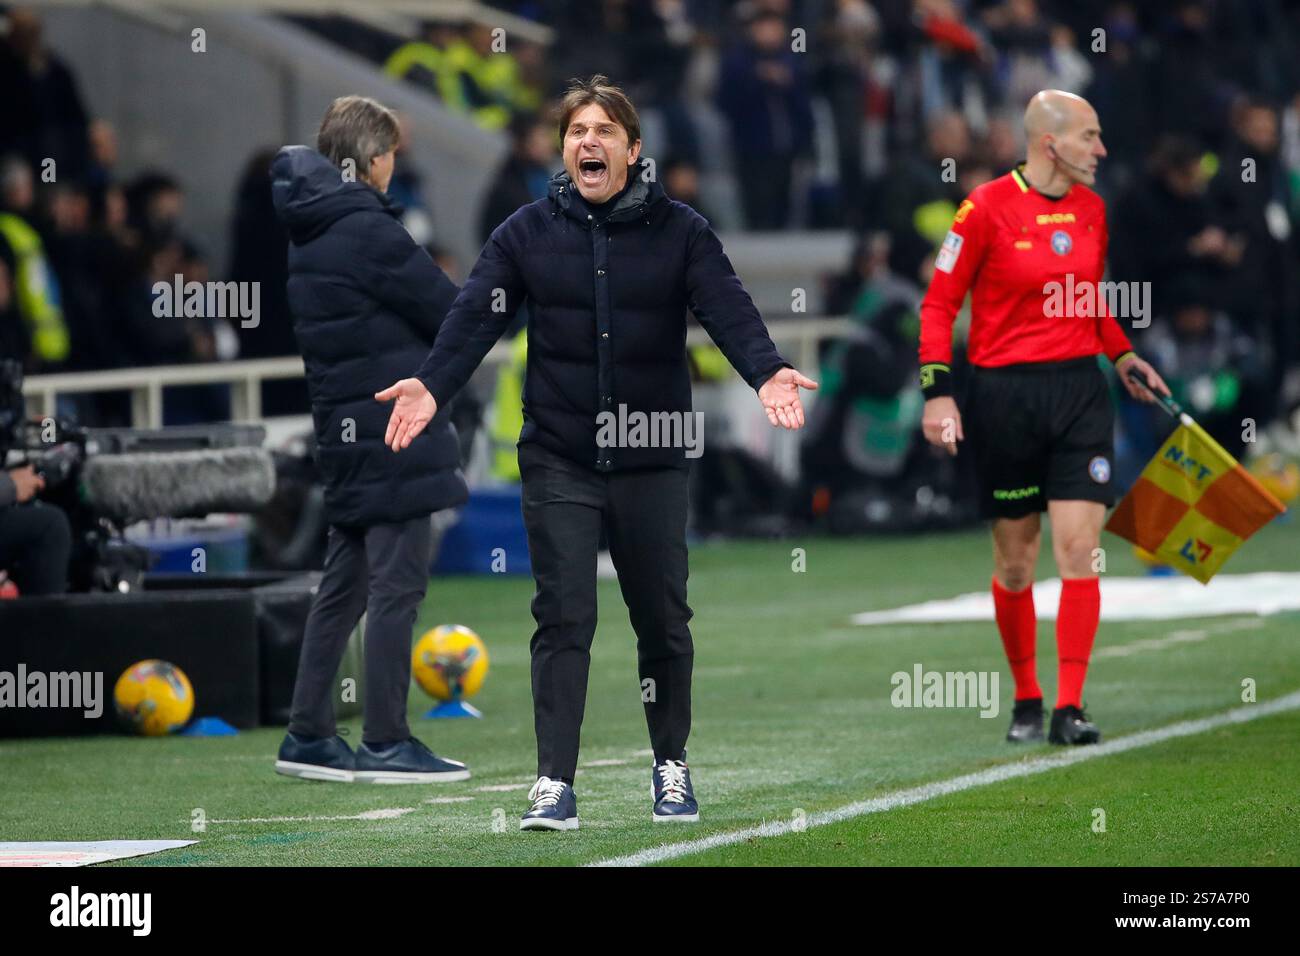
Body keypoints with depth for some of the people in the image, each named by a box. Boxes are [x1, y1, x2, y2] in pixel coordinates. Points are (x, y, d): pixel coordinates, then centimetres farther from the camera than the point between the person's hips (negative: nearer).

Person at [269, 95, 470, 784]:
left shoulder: (305, 233, 13)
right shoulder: (366, 230, -15)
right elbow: (450, 314, -12)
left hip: (343, 429, 9)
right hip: (391, 429, -9)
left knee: (346, 580, 14)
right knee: (397, 579, -5)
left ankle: (308, 736, 16)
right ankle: (385, 742, -4)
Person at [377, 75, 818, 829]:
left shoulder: (680, 232, 0)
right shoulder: (529, 233, 3)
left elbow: (728, 308, -13)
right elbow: (477, 315, -6)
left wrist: (766, 371, -32)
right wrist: (433, 385, -24)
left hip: (653, 462, 0)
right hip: (559, 461, 0)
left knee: (664, 619, 9)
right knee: (564, 619, -5)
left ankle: (672, 766, 26)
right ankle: (555, 784, -4)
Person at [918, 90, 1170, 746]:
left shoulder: (1090, 208, 8)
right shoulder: (988, 208, -8)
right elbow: (940, 302, -5)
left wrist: (1122, 354, 15)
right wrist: (937, 390, -12)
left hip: (1080, 390, 4)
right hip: (1004, 393, -4)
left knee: (1079, 549, -7)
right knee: (1015, 557, 4)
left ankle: (1069, 709, -7)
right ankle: (1026, 700, 20)